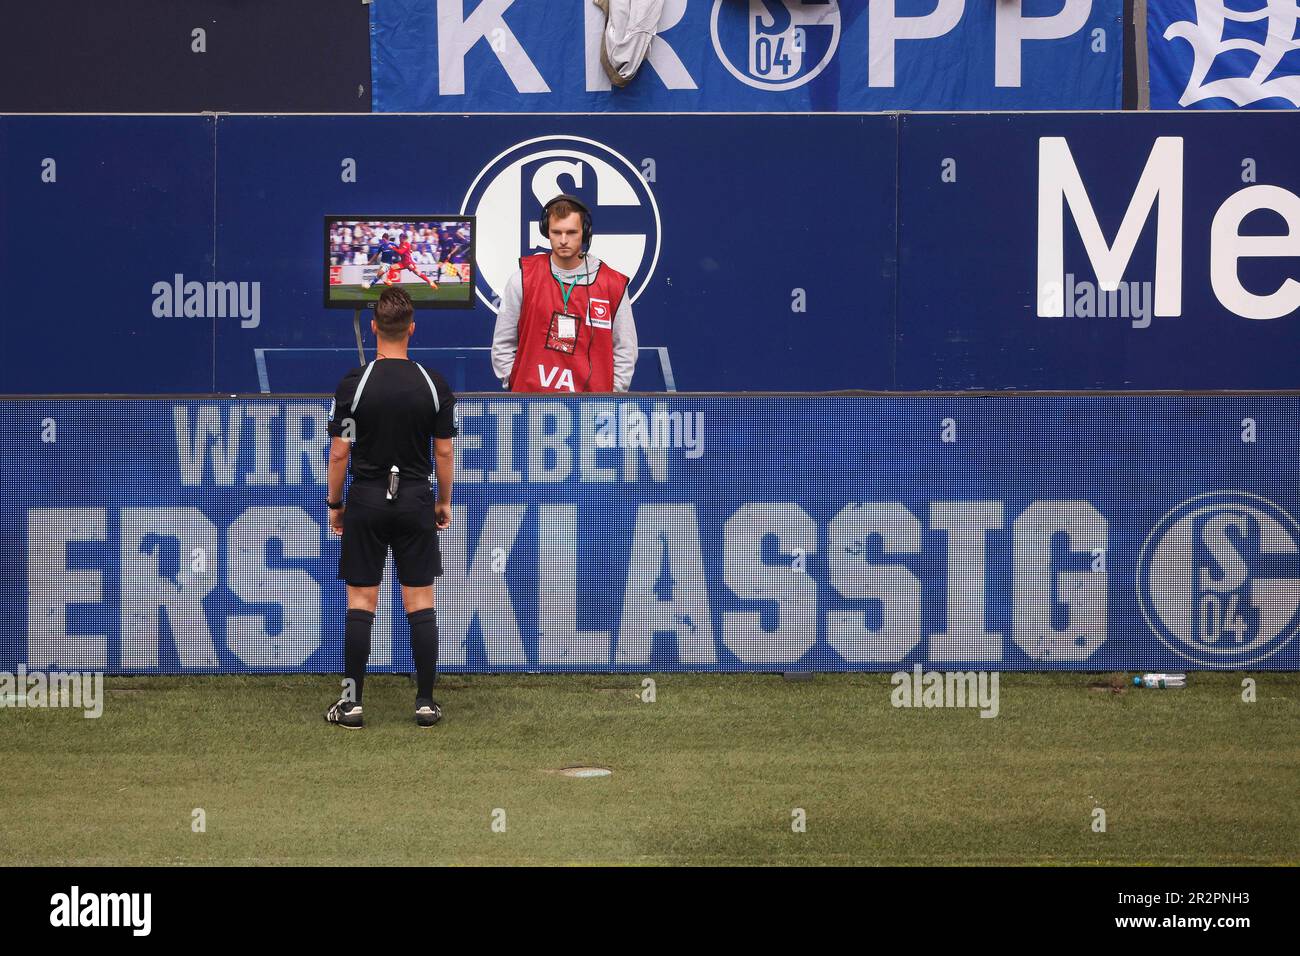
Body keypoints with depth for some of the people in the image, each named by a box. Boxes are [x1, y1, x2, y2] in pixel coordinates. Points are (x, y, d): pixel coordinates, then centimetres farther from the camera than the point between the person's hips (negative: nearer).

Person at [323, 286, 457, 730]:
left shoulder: (354, 383, -8)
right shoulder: (434, 384, -3)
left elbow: (340, 451, -6)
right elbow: (445, 451, 1)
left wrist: (335, 504, 6)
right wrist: (444, 502, 14)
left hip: (367, 500, -1)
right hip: (416, 501, 1)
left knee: (360, 603, 3)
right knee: (420, 604, 4)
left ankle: (352, 702, 2)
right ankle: (426, 702, 3)